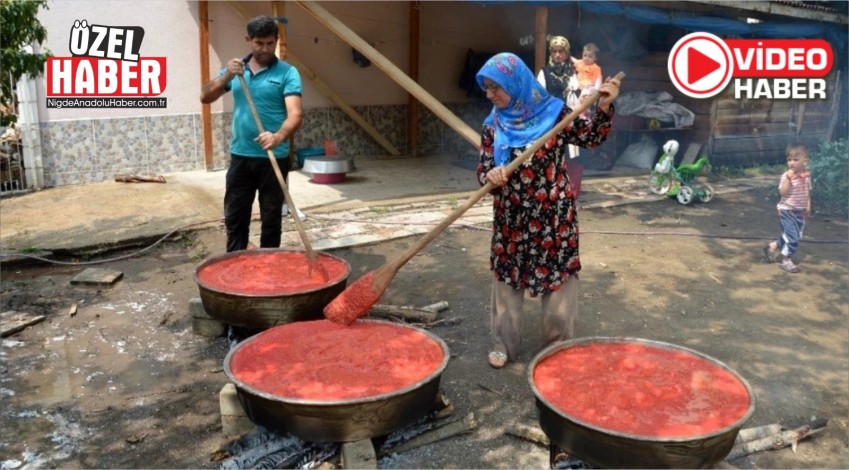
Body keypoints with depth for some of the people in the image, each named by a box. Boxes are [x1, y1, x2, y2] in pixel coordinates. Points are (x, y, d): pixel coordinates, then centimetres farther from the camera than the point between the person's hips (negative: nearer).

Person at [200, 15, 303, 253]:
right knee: (234, 216, 10)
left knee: (271, 218, 7)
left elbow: (296, 114, -17)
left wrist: (279, 136, -36)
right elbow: (205, 97, 3)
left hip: (273, 158, -4)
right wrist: (226, 76, -13)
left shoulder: (287, 72, -6)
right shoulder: (235, 69, 9)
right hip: (240, 156, 4)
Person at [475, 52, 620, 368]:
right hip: (511, 218, 2)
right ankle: (504, 344, 27)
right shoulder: (493, 126, 0)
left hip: (554, 215, -2)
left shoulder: (553, 111, -6)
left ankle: (560, 346, 28)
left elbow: (591, 137, 1)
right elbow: (483, 170, -2)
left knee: (558, 282, 9)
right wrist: (490, 176, -25)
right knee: (506, 281, 10)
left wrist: (604, 109, -16)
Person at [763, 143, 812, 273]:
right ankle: (786, 261, 8)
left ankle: (772, 246, 33)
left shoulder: (807, 176, 3)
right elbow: (783, 193, -25)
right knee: (792, 237, -7)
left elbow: (807, 193, 13)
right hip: (787, 211, -7)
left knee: (795, 237, 14)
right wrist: (788, 178, -31)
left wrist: (808, 206, 6)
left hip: (800, 211, 7)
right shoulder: (786, 176, -15)